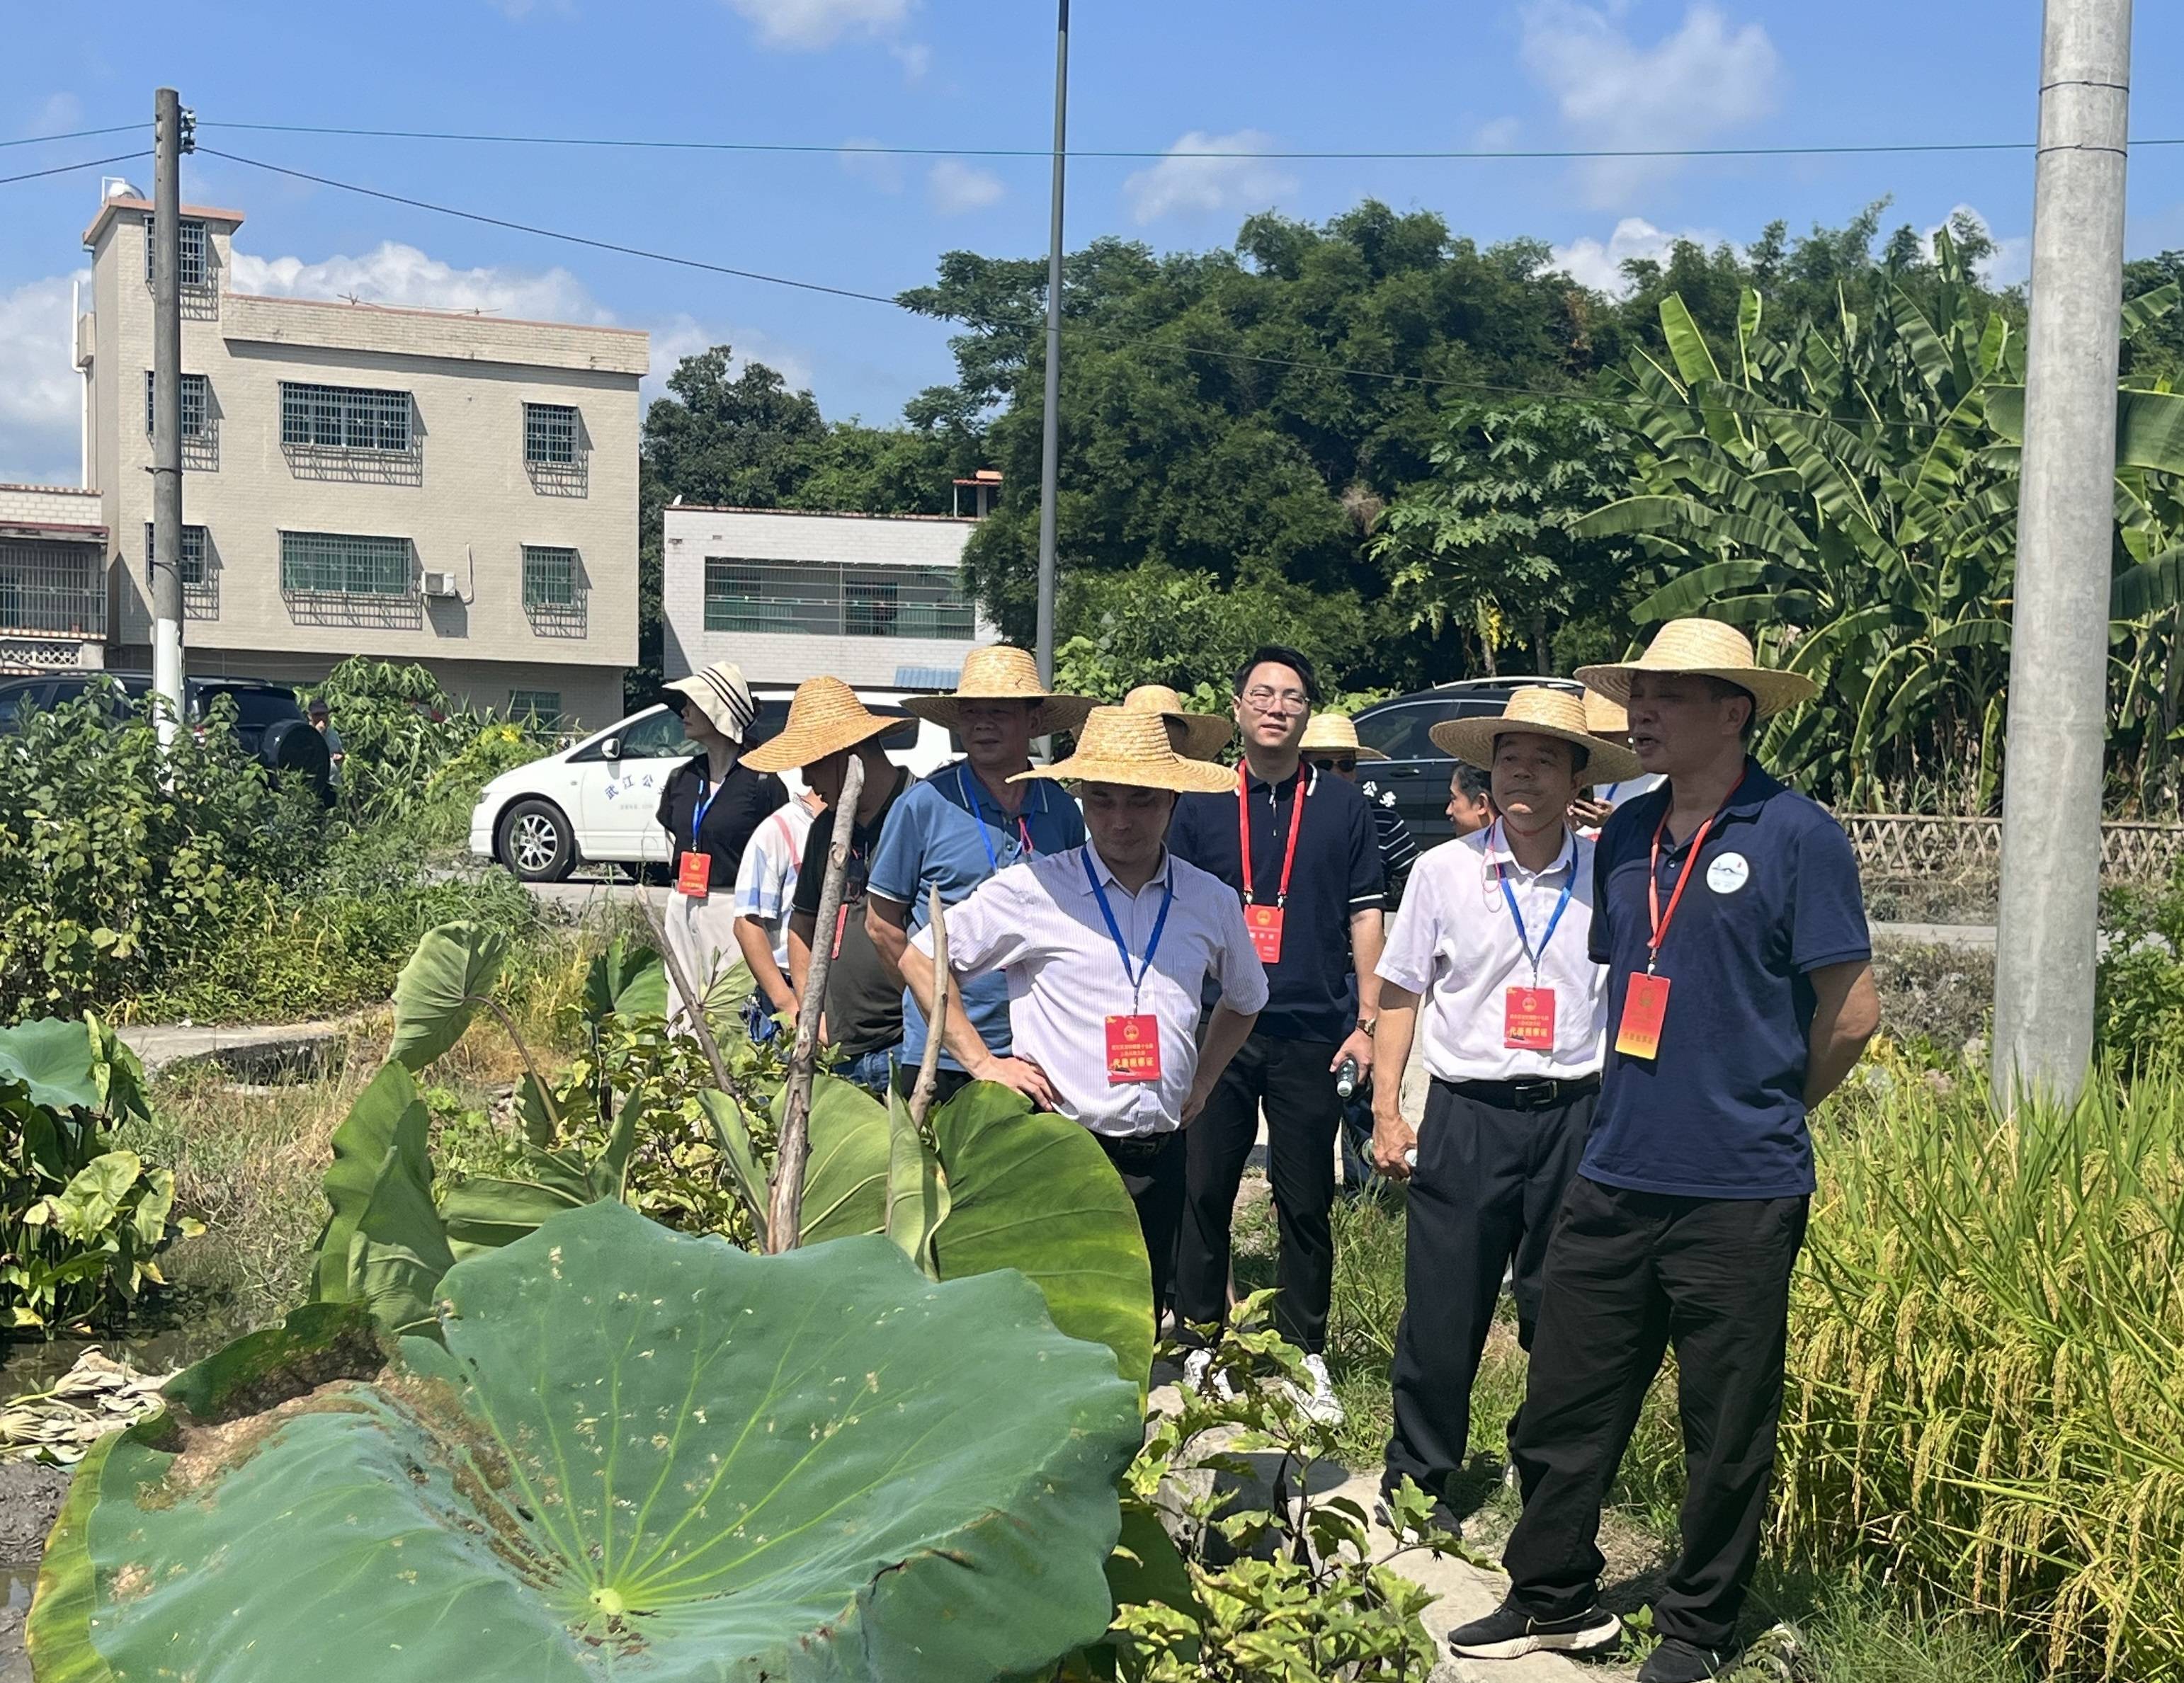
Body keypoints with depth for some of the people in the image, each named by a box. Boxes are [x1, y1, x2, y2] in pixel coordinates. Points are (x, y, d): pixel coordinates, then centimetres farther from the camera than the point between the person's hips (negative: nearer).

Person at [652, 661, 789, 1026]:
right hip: (682, 910, 7)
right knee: (680, 1010, 7)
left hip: (735, 910, -7)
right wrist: (682, 887, 12)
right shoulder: (681, 779, 12)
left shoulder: (760, 782, -8)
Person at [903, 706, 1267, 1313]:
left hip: (1161, 1157, 4)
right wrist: (978, 1060, -5)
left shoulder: (1210, 901, 7)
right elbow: (920, 958, 0)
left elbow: (1245, 999, 25)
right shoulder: (1032, 890, -6)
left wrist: (1203, 1080, 13)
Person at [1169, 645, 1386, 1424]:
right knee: (1204, 1190, 4)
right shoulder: (1201, 805, 7)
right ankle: (1200, 1344, 16)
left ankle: (1306, 1355, 15)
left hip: (1311, 1034, 0)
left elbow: (1364, 916, 8)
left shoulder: (1341, 806, 7)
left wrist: (1366, 1020, 2)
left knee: (1306, 1200, 5)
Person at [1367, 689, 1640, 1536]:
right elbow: (1400, 992, 7)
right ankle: (1417, 1480, 20)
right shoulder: (1443, 870, 1)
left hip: (1575, 1116, 1)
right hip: (1466, 1112, 0)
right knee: (1442, 1309, 3)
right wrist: (1386, 1110, 2)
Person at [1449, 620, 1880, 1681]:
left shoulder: (1797, 837, -9)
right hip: (1614, 1178, 6)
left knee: (1726, 1429, 9)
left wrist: (1758, 1109, 5)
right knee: (1563, 1403, 11)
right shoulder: (1626, 836, 8)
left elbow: (1852, 1011, -6)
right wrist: (1650, 1110, 13)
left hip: (1740, 1196, -5)